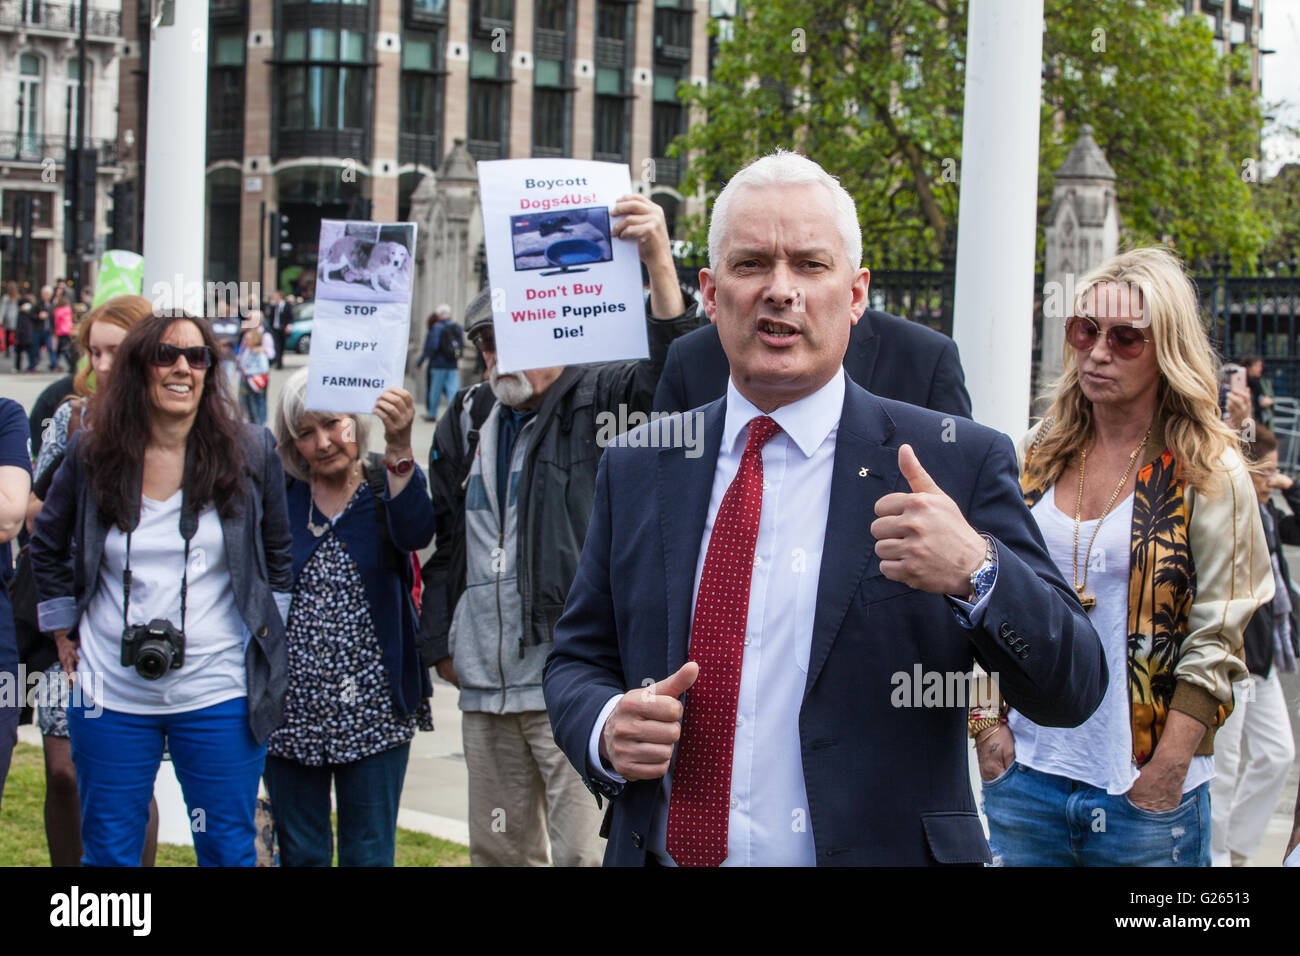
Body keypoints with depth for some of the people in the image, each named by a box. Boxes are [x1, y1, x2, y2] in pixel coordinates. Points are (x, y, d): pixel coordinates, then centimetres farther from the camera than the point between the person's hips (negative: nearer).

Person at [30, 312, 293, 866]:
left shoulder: (250, 453, -1)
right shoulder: (91, 455, 1)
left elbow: (277, 554, 11)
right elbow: (46, 546, 16)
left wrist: (263, 642, 7)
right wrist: (63, 634, 12)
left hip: (218, 694, -1)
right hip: (112, 692, 1)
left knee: (229, 852, 5)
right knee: (107, 852, 9)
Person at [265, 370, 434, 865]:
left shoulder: (385, 486, -1)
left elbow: (415, 532, -25)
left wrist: (398, 448, -36)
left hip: (372, 709, -2)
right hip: (292, 709, 2)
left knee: (370, 853, 5)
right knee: (299, 853, 11)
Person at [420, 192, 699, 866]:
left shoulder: (596, 400, -4)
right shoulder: (467, 421, 15)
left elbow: (675, 377, -25)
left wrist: (659, 263, -39)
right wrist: (439, 641, 20)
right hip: (485, 684, 7)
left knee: (586, 851, -11)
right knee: (499, 852, 16)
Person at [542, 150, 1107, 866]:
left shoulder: (960, 462, -8)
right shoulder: (636, 468, 2)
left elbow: (1072, 692, -11)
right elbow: (578, 659, 8)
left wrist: (976, 571, -29)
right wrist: (604, 730, -13)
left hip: (879, 849, -2)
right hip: (662, 854, 3)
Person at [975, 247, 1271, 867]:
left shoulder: (1209, 473, -3)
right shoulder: (1039, 455, 8)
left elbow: (1215, 646, -6)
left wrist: (1165, 773, -12)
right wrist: (988, 722, 2)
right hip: (1024, 775, 3)